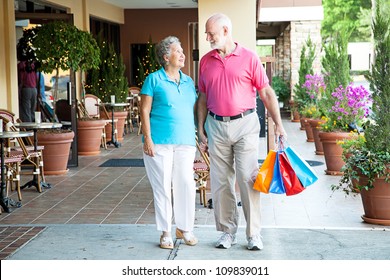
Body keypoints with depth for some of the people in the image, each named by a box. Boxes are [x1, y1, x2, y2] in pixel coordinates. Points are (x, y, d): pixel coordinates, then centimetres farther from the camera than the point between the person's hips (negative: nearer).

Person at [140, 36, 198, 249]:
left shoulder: (188, 81, 15)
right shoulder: (154, 79, 0)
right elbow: (145, 111, -3)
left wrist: (200, 137, 14)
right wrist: (147, 138, -11)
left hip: (185, 142, 4)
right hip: (159, 142, -4)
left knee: (187, 185, 2)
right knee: (162, 187, 1)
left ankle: (184, 228, 18)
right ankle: (165, 232, 13)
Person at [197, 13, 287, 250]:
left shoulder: (249, 58, -2)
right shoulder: (206, 61, 9)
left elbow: (266, 93, -2)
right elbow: (203, 98, 14)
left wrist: (278, 124, -7)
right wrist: (201, 130, 9)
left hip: (245, 124, -3)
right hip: (216, 126, 4)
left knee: (248, 179, -5)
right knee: (221, 182, 6)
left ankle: (254, 234, 4)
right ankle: (228, 231, 17)